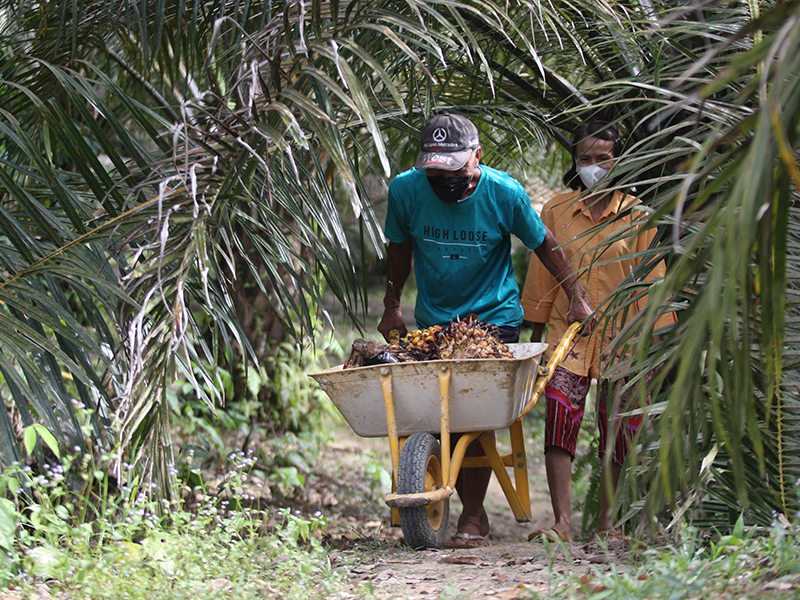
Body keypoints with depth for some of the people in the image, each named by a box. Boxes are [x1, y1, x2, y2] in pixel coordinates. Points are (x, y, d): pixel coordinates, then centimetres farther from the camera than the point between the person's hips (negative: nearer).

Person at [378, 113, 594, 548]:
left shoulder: (504, 193, -16)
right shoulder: (405, 190, -11)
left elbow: (545, 245, 1)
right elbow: (399, 250, 9)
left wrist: (577, 299, 4)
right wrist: (391, 308, 15)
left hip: (495, 316, -3)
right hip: (433, 320, 3)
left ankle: (473, 516, -6)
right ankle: (473, 509, 13)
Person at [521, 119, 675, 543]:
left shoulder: (635, 214, 1)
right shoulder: (556, 211, 5)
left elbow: (649, 279, 3)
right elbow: (542, 275, 12)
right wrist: (536, 335, 14)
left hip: (620, 333, 0)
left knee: (618, 427, 3)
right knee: (560, 416, -14)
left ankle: (607, 519, 17)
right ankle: (562, 523, -17)